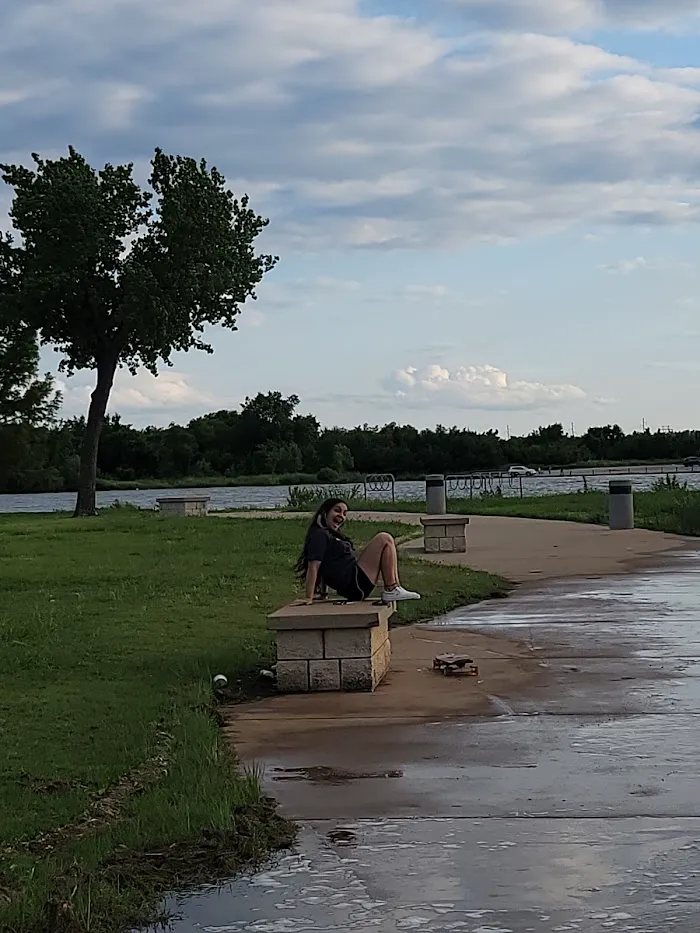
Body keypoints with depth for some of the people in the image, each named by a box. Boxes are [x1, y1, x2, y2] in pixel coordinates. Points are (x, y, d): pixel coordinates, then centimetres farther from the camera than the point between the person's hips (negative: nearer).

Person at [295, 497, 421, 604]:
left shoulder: (332, 535, 24)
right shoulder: (319, 535, -8)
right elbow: (313, 566, -16)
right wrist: (308, 598, -23)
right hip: (354, 583, -11)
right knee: (384, 539, -9)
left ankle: (393, 589, 3)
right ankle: (391, 590, -12)